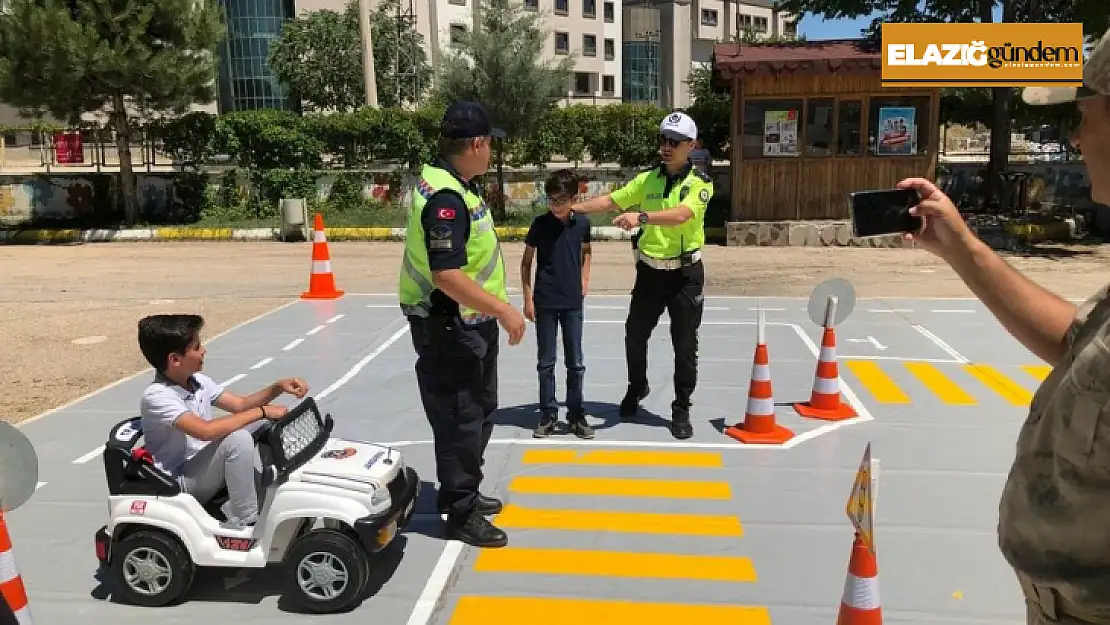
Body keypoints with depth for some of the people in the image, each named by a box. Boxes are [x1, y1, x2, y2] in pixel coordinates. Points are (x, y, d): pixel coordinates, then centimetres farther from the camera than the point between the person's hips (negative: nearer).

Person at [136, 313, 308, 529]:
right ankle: (244, 522, -18)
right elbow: (205, 430, -36)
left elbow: (241, 404, 8)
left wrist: (279, 387, -9)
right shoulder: (156, 396, -24)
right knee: (237, 438, -31)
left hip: (206, 468, 9)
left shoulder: (197, 381, 2)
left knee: (263, 426, 4)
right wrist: (262, 412, -30)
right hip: (180, 482, -9)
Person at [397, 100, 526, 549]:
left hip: (470, 324, 11)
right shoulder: (446, 199, -25)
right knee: (461, 420, 1)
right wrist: (504, 310, -27)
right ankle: (460, 514, 16)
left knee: (479, 410, 22)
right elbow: (446, 276, -32)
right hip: (448, 329, -11)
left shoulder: (451, 183, 8)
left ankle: (463, 492, 38)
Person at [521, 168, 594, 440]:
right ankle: (548, 415, 18)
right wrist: (528, 298, -4)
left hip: (573, 303, 2)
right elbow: (526, 262, -1)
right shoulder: (540, 223, -8)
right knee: (546, 362, 7)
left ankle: (576, 415, 19)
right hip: (545, 302, -2)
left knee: (575, 362, 7)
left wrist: (584, 280, 8)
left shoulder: (582, 223, -2)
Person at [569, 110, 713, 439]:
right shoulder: (647, 178, 3)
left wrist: (641, 216, -43)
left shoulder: (701, 183, -11)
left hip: (686, 274, -4)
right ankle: (637, 387, 40)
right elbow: (611, 200, 5)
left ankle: (681, 409, 17)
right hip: (650, 271, 4)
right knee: (635, 335, 15)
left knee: (685, 345, 2)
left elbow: (681, 215, -29)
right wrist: (575, 207, -7)